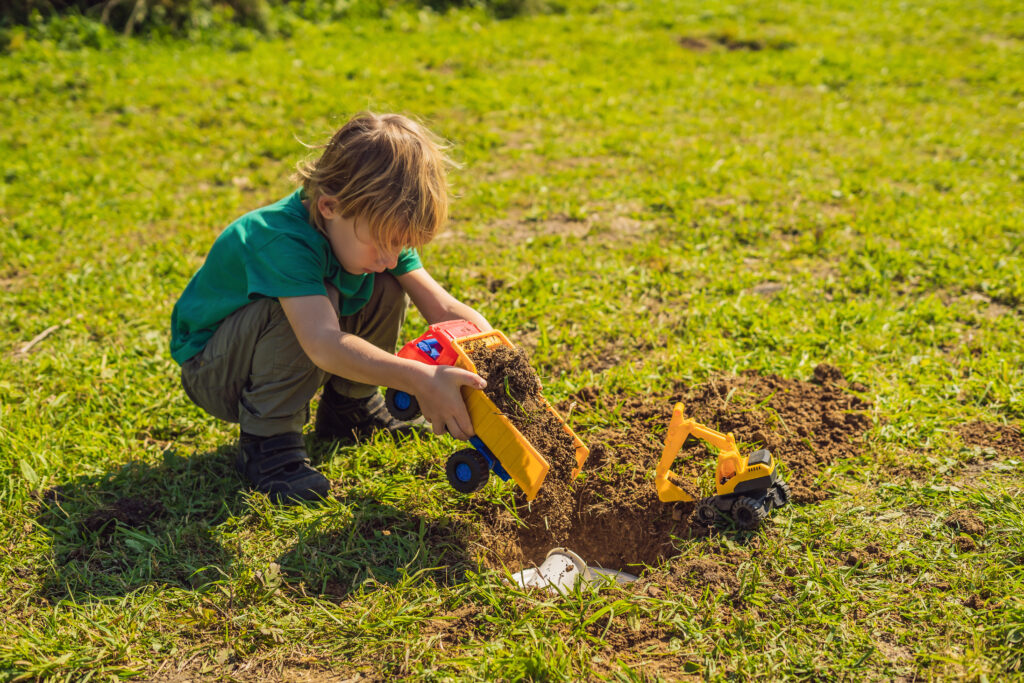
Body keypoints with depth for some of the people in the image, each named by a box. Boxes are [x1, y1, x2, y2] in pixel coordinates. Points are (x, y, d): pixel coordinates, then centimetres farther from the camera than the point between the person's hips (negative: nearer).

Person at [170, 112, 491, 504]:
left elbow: (443, 308, -15)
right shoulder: (283, 240, -37)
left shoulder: (379, 228, -13)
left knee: (388, 289, -9)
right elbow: (324, 345, -49)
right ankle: (267, 443, -21)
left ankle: (348, 408, 9)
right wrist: (421, 381, -55)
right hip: (210, 373, -7)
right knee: (312, 299, -34)